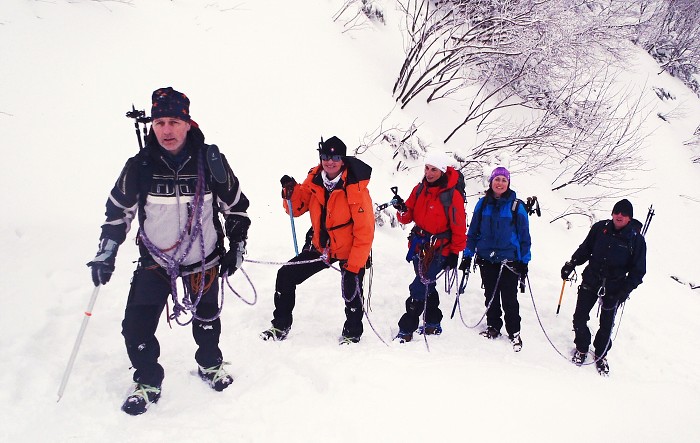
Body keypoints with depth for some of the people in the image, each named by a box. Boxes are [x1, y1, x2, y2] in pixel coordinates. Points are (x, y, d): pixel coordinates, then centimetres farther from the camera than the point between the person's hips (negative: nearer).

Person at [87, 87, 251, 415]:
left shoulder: (210, 161, -14)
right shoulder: (139, 166, -13)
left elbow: (235, 206, 0)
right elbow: (118, 212, 2)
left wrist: (236, 247, 1)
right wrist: (106, 254, -1)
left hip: (203, 260, 0)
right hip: (155, 260, 0)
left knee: (206, 320, 15)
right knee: (136, 326, -6)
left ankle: (210, 365, 44)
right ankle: (147, 382, 18)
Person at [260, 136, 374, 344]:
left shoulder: (355, 188, -23)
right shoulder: (314, 180, -6)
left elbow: (365, 231, -21)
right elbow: (297, 209, 4)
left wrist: (354, 266, -22)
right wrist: (291, 192, -18)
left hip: (350, 251, -5)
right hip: (320, 246, 5)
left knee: (351, 293, -10)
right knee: (285, 276, 2)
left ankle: (352, 334, 20)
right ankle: (280, 326, 18)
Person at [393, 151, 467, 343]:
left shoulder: (452, 195, -14)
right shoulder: (419, 189, 3)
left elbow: (459, 226, -9)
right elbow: (408, 217, 7)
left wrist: (455, 253, -8)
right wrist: (402, 210, -16)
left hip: (438, 250, -7)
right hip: (418, 245, 7)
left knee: (419, 288, -11)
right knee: (426, 285, 18)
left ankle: (406, 329, -4)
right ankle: (433, 323, 35)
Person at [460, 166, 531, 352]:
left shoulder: (516, 206, -2)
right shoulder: (483, 204, 4)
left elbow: (524, 235, 2)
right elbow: (473, 231, 10)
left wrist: (524, 261, -1)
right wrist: (467, 255, 6)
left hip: (509, 258, -3)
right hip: (486, 258, 3)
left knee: (509, 298, 0)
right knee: (490, 295, 12)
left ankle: (514, 332, 14)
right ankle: (493, 326, 27)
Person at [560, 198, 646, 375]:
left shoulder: (636, 239, -9)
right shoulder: (600, 228, -4)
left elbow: (638, 270, -4)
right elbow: (585, 249, 10)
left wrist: (624, 291, -14)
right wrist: (572, 264, -1)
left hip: (614, 288, -1)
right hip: (590, 281, 1)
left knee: (606, 324, 9)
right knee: (580, 318, 2)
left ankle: (601, 354, 32)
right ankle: (581, 348, 27)